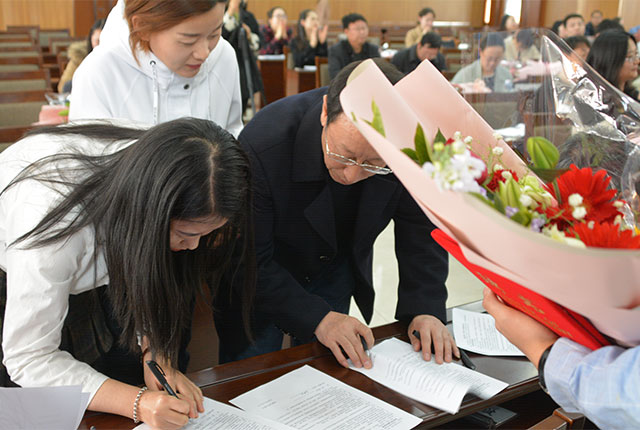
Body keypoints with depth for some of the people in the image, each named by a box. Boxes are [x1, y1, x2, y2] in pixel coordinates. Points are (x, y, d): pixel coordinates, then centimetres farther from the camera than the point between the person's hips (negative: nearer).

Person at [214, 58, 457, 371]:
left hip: (336, 271, 3)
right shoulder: (264, 145, -37)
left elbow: (421, 228, -9)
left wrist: (425, 308, -20)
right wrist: (317, 318, -34)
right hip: (258, 277, -3)